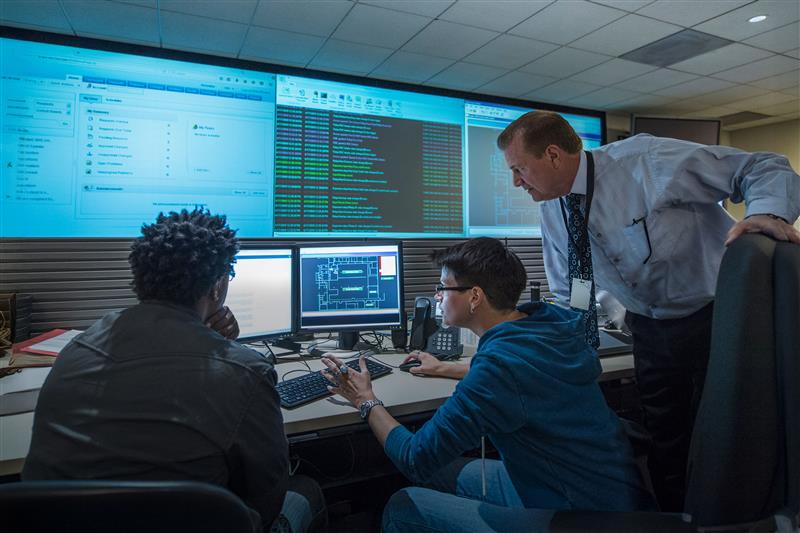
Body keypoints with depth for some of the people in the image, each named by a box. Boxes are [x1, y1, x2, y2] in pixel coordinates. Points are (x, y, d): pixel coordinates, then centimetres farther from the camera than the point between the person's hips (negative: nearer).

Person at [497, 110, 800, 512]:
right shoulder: (553, 210, -6)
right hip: (650, 327, 4)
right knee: (665, 445, 13)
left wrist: (766, 212, -37)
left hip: (717, 317, -4)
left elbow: (767, 169, -16)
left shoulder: (647, 162, -24)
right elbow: (568, 297, 4)